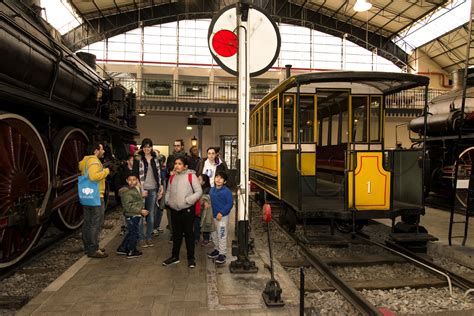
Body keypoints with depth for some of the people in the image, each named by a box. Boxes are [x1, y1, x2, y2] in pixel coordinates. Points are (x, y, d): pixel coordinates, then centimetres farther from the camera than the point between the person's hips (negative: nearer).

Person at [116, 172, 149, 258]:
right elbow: (128, 206, -25)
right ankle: (131, 252, 17)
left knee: (130, 232, 20)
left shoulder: (138, 188, 8)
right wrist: (141, 211, -24)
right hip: (131, 216, -9)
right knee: (134, 233, 3)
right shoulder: (127, 192, -20)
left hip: (136, 215, 9)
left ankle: (122, 248, 33)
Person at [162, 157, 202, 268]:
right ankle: (175, 256, 29)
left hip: (187, 209, -5)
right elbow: (168, 191, 19)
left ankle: (191, 258, 16)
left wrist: (188, 200, -16)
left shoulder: (191, 176, -7)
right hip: (174, 210, 5)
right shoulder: (172, 177, 10)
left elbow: (199, 191, -9)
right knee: (176, 234, 15)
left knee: (188, 233, 4)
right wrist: (168, 200, 2)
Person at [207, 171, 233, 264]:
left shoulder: (227, 191, -16)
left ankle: (222, 254, 7)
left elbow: (230, 203, -16)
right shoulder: (212, 190, 5)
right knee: (214, 235, 18)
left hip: (222, 217, -7)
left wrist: (222, 213, -19)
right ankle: (217, 249, 35)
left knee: (222, 235, -3)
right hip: (213, 216, 7)